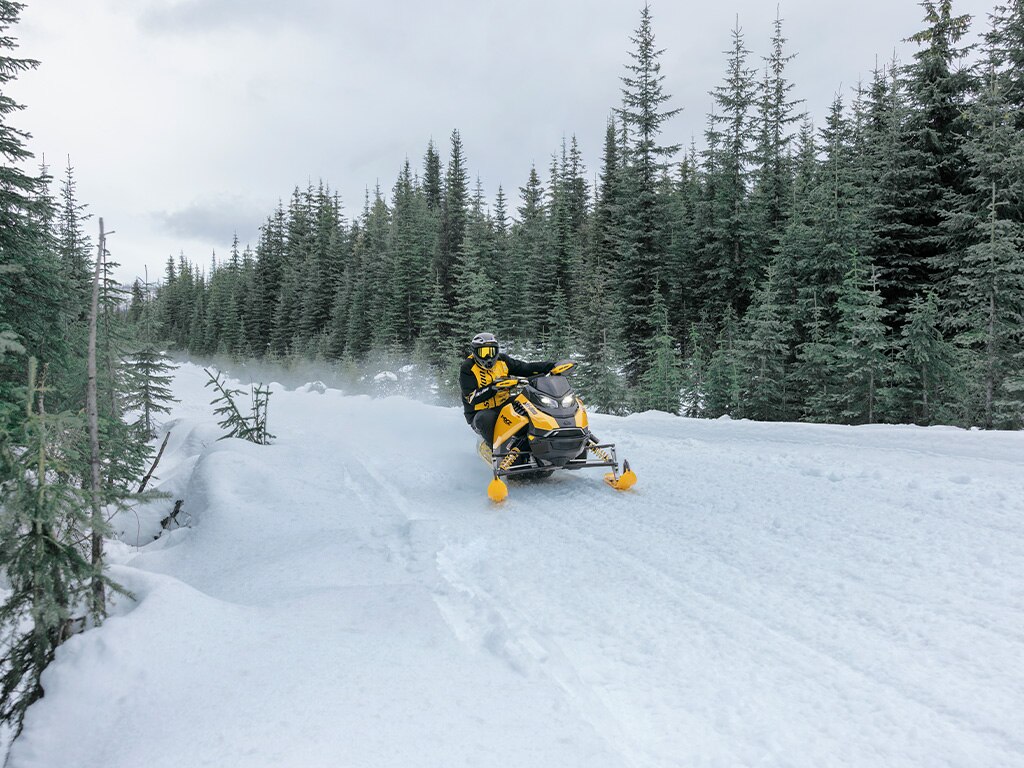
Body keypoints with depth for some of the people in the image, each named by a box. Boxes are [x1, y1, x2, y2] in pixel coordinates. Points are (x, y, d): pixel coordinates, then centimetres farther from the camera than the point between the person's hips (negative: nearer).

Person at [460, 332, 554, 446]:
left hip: (504, 406, 5)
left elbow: (527, 368, 3)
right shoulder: (467, 368, -11)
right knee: (486, 419, -39)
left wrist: (552, 366, -8)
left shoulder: (502, 360, 3)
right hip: (480, 413, -5)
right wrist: (492, 388, -34)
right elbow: (472, 398, -20)